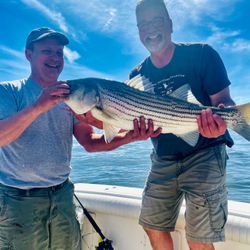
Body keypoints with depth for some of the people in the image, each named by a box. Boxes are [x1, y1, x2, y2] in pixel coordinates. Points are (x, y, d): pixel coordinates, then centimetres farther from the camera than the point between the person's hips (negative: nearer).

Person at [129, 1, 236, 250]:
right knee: (153, 227, 13)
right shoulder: (137, 75, 4)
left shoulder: (201, 54, -8)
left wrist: (219, 119, -35)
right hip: (163, 159, 5)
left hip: (204, 154, -4)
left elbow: (223, 100, -10)